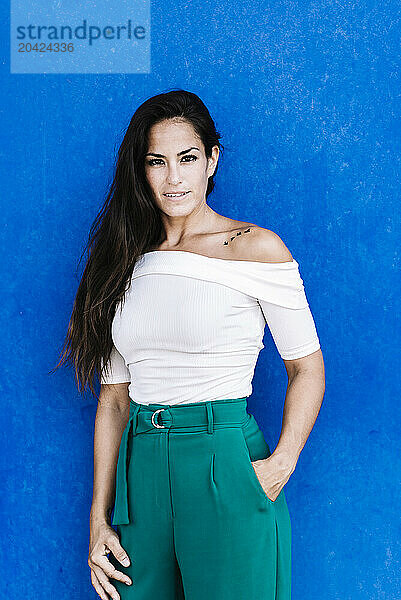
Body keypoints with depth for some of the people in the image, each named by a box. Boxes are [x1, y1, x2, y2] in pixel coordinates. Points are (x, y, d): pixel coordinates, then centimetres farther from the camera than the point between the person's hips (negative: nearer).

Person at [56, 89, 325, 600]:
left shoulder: (256, 249, -4)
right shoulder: (128, 260, 8)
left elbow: (307, 369, 1)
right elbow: (114, 396, 8)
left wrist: (282, 463, -14)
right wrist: (99, 519, 5)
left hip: (227, 473, -4)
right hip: (141, 474, 4)